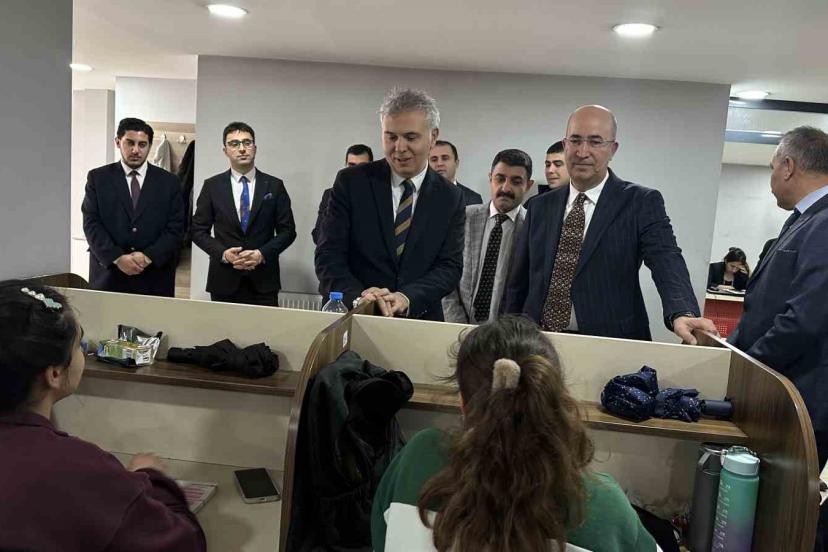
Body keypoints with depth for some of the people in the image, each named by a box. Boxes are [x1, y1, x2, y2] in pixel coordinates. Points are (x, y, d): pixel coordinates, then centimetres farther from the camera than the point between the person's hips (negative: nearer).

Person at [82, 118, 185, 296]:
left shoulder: (169, 181, 5)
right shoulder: (98, 177, 6)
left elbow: (175, 228, 0)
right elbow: (91, 224, -1)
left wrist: (149, 256, -14)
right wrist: (117, 258, -14)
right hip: (108, 275, 0)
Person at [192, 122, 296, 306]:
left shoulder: (274, 186, 3)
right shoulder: (212, 186, 5)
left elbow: (288, 230, 3)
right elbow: (198, 230, 6)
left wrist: (262, 254, -11)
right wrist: (223, 253, -10)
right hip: (224, 281, 0)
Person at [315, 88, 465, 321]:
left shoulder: (450, 198, 4)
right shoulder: (351, 182, 0)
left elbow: (450, 266, -1)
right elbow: (328, 255, -4)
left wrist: (408, 298, -18)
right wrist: (358, 295, -21)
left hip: (420, 322, 1)